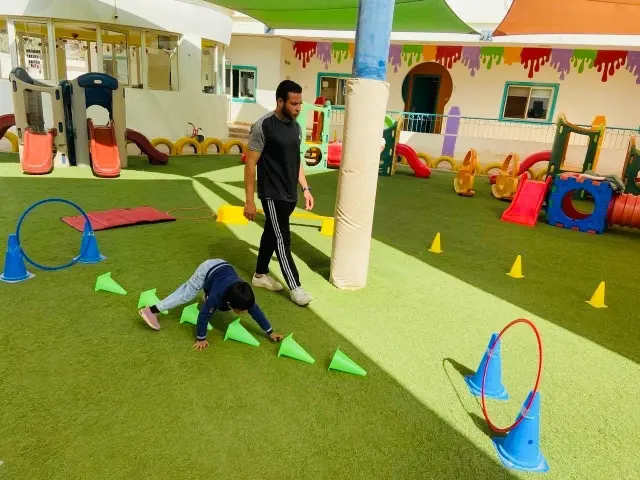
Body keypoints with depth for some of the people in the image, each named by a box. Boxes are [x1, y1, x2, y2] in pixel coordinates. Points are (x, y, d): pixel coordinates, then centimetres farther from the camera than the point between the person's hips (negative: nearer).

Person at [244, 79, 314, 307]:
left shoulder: (296, 127, 8)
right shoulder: (263, 126, -15)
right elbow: (250, 164, -15)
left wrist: (305, 188, 13)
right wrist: (249, 200, -16)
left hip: (290, 194, 8)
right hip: (272, 194, -7)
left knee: (271, 233, 17)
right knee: (283, 239, -2)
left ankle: (260, 275, 33)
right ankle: (295, 287, 8)